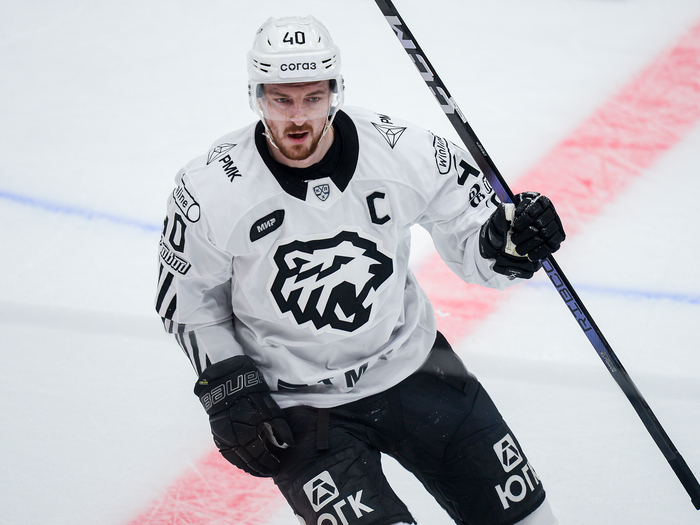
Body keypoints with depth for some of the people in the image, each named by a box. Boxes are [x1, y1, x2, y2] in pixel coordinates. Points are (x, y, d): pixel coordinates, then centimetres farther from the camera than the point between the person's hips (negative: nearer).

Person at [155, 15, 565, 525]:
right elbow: (188, 297, 0)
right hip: (292, 401, -3)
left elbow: (470, 238, -3)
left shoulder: (405, 152, -14)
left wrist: (506, 241, -25)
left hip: (411, 365, 3)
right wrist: (226, 388, -9)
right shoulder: (209, 190, -15)